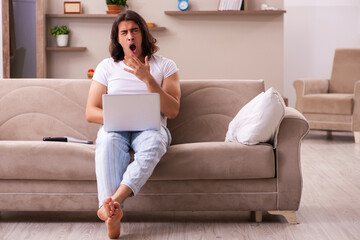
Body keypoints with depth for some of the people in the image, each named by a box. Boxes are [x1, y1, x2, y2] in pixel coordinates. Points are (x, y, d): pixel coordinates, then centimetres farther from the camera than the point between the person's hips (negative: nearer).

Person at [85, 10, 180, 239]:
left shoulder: (165, 66, 8)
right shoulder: (106, 67, 12)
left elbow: (173, 111, -4)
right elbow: (91, 112, 7)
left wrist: (147, 78, -13)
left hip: (150, 127, 0)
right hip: (115, 127, 1)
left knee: (154, 141, -38)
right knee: (109, 140, -37)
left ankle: (112, 202, -52)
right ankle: (113, 216, -52)